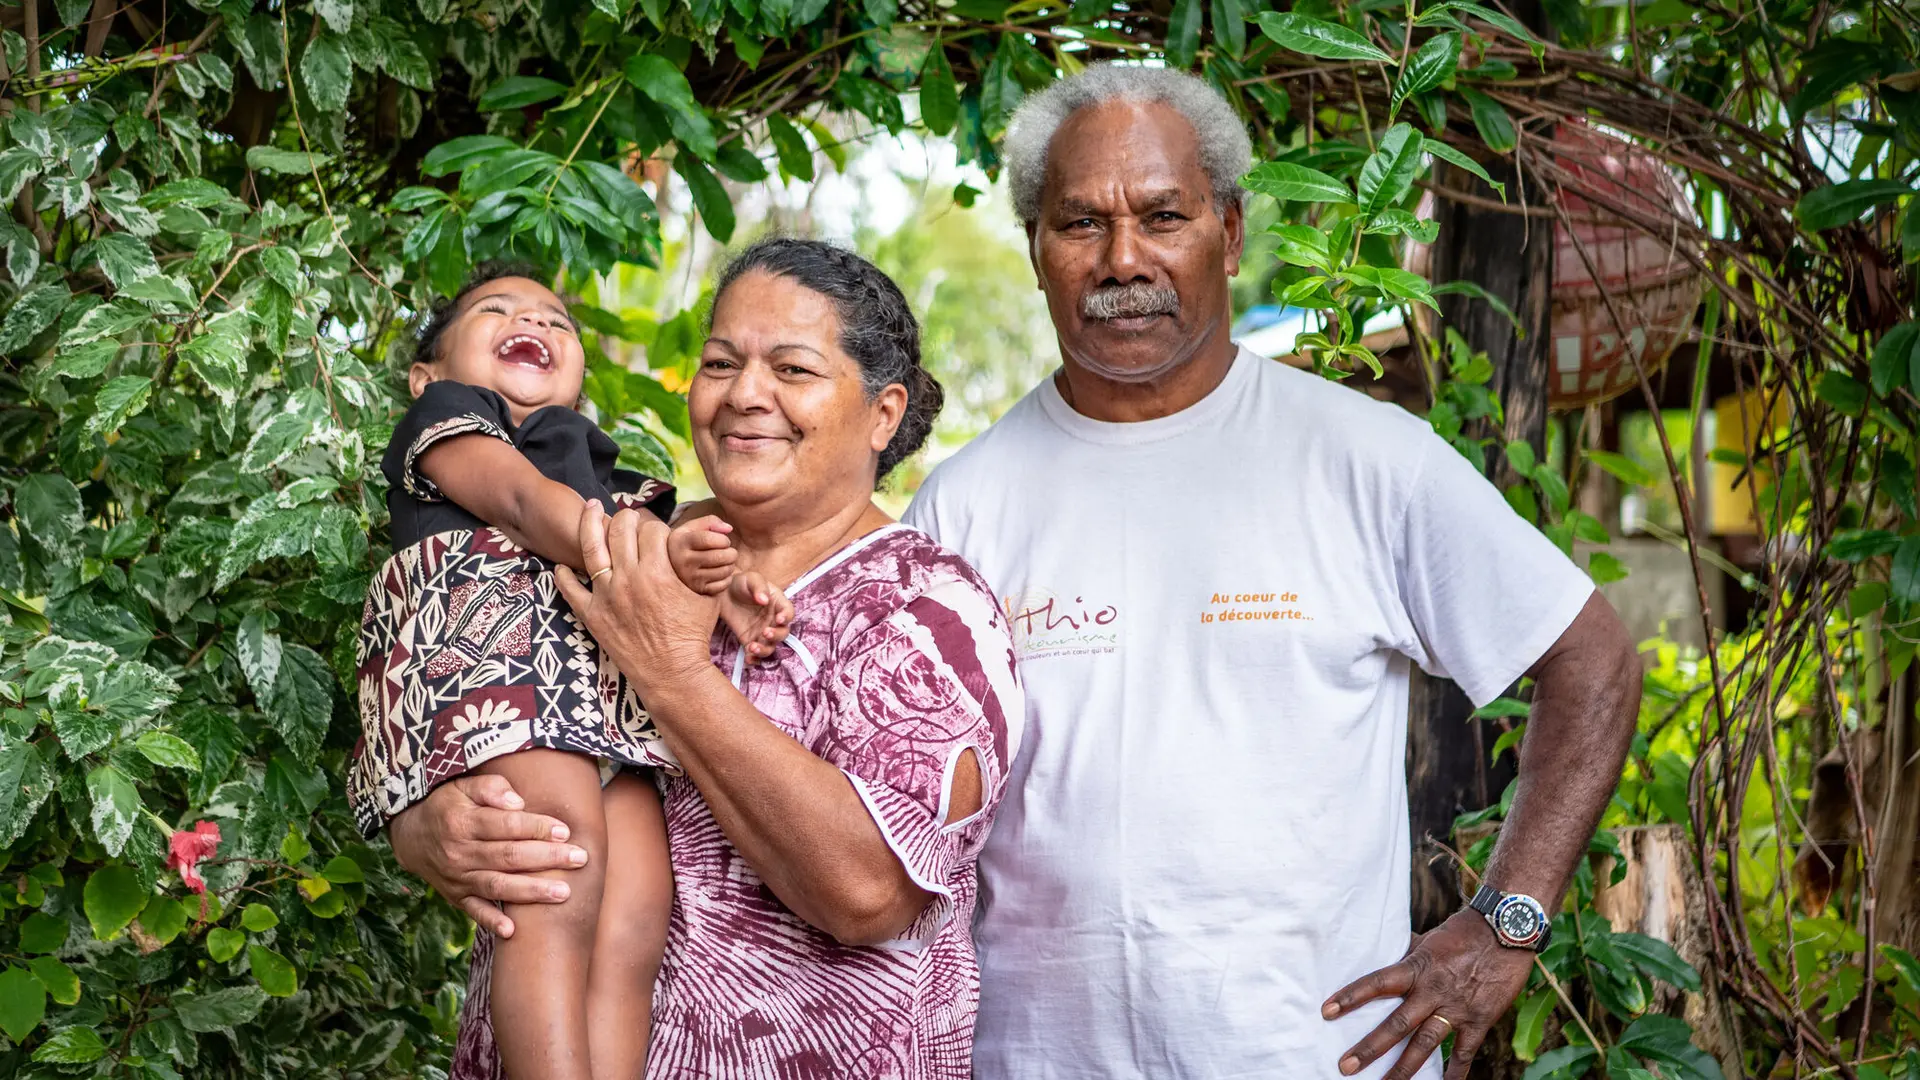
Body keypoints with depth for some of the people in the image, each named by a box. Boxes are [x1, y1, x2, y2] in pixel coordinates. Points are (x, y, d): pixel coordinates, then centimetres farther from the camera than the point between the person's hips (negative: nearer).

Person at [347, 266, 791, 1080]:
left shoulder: (613, 483, 44)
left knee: (638, 913, -16)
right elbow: (523, 499, 3)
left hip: (610, 692, 6)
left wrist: (714, 586, -1)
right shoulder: (448, 412, 25)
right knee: (563, 893, -26)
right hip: (488, 638, -6)